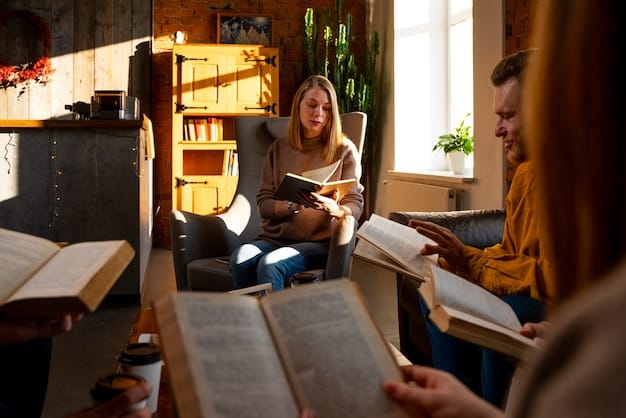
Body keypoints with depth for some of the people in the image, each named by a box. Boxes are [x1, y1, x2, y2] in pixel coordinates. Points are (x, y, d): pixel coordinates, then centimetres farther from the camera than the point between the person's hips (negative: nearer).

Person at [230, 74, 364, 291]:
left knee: (270, 264, -33)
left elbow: (355, 206, 1)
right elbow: (263, 203, 8)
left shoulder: (344, 149, 5)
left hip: (320, 242, -3)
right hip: (275, 237, 3)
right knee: (240, 258, -30)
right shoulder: (279, 148, 13)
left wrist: (332, 208, -22)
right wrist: (292, 205, -14)